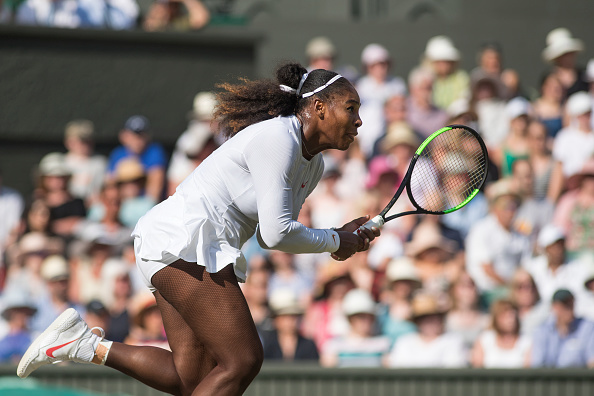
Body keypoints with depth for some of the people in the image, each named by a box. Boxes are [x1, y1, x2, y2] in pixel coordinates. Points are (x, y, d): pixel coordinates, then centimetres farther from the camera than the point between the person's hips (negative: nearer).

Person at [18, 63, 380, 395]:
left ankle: (85, 344, 7)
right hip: (182, 244, -11)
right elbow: (275, 234, -22)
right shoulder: (276, 139, -17)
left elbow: (279, 232, 20)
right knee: (243, 361, -13)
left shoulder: (312, 165, 14)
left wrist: (342, 237, 6)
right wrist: (335, 242, -7)